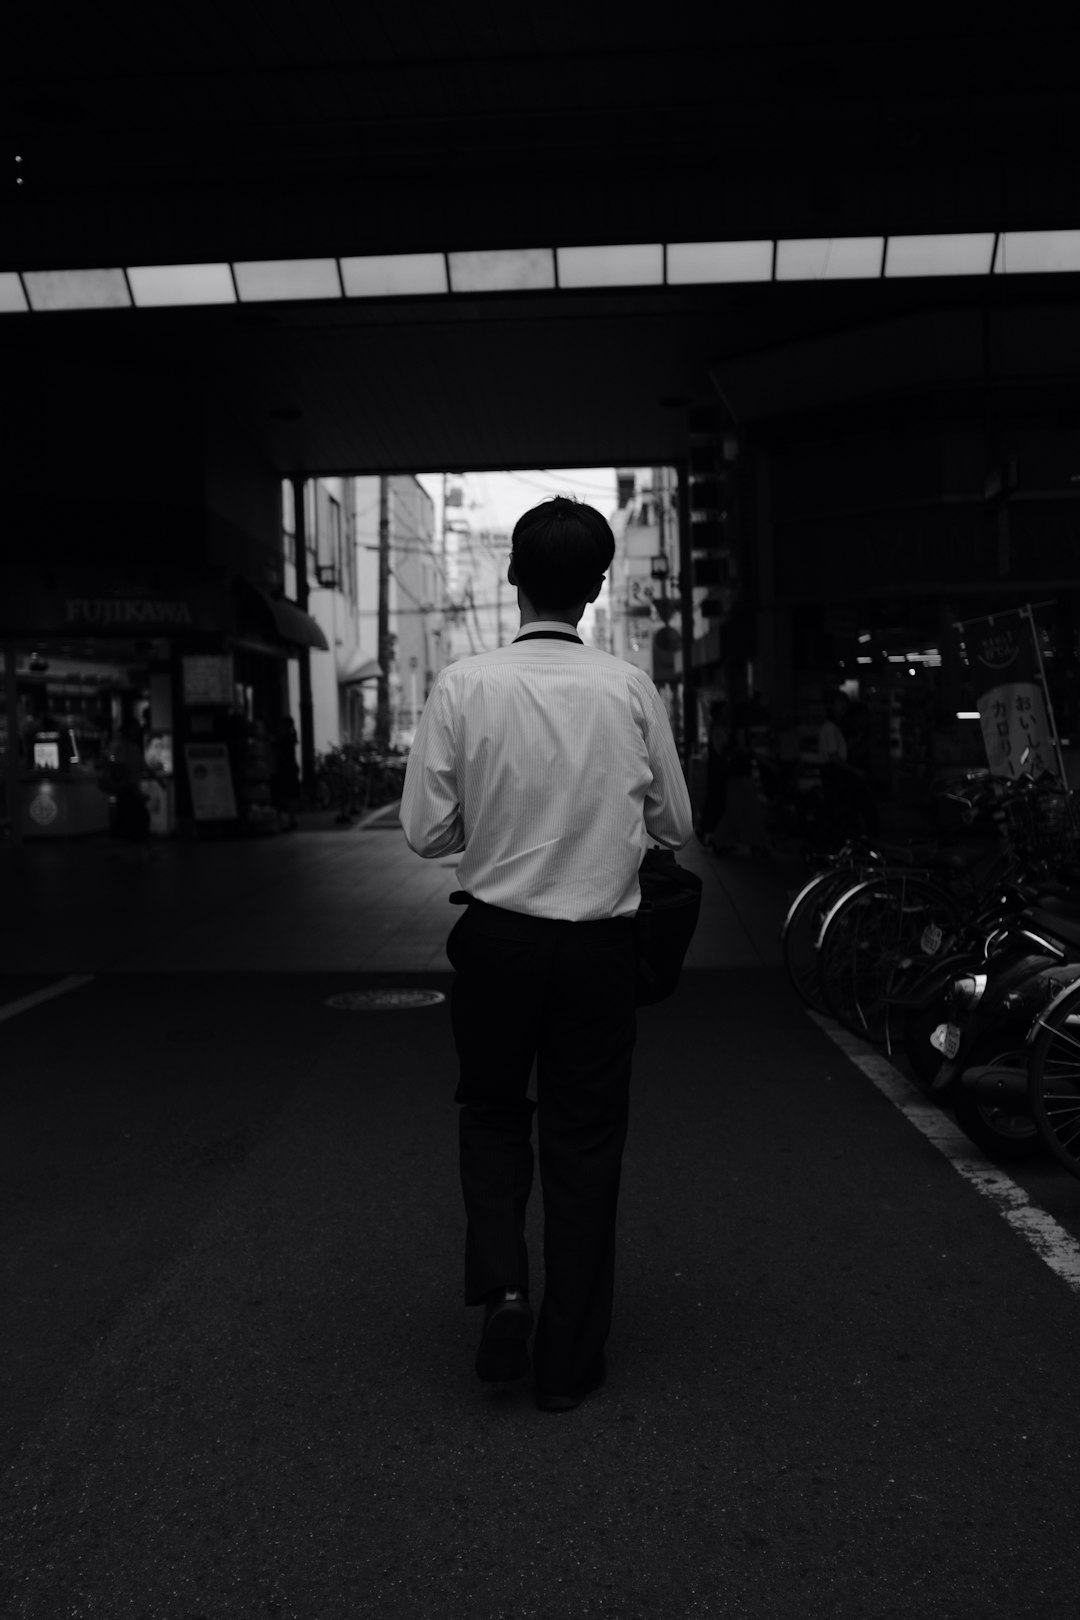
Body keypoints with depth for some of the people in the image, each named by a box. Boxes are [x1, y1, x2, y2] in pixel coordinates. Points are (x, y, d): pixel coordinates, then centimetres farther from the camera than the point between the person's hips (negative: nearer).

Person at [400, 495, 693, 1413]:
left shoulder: (464, 686, -10)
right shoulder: (631, 691, -8)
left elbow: (425, 831, -7)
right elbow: (677, 827, 2)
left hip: (496, 937, 0)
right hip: (600, 947, 0)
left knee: (492, 1113, 24)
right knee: (585, 1139, 13)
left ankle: (503, 1287, 6)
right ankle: (569, 1361, 24)